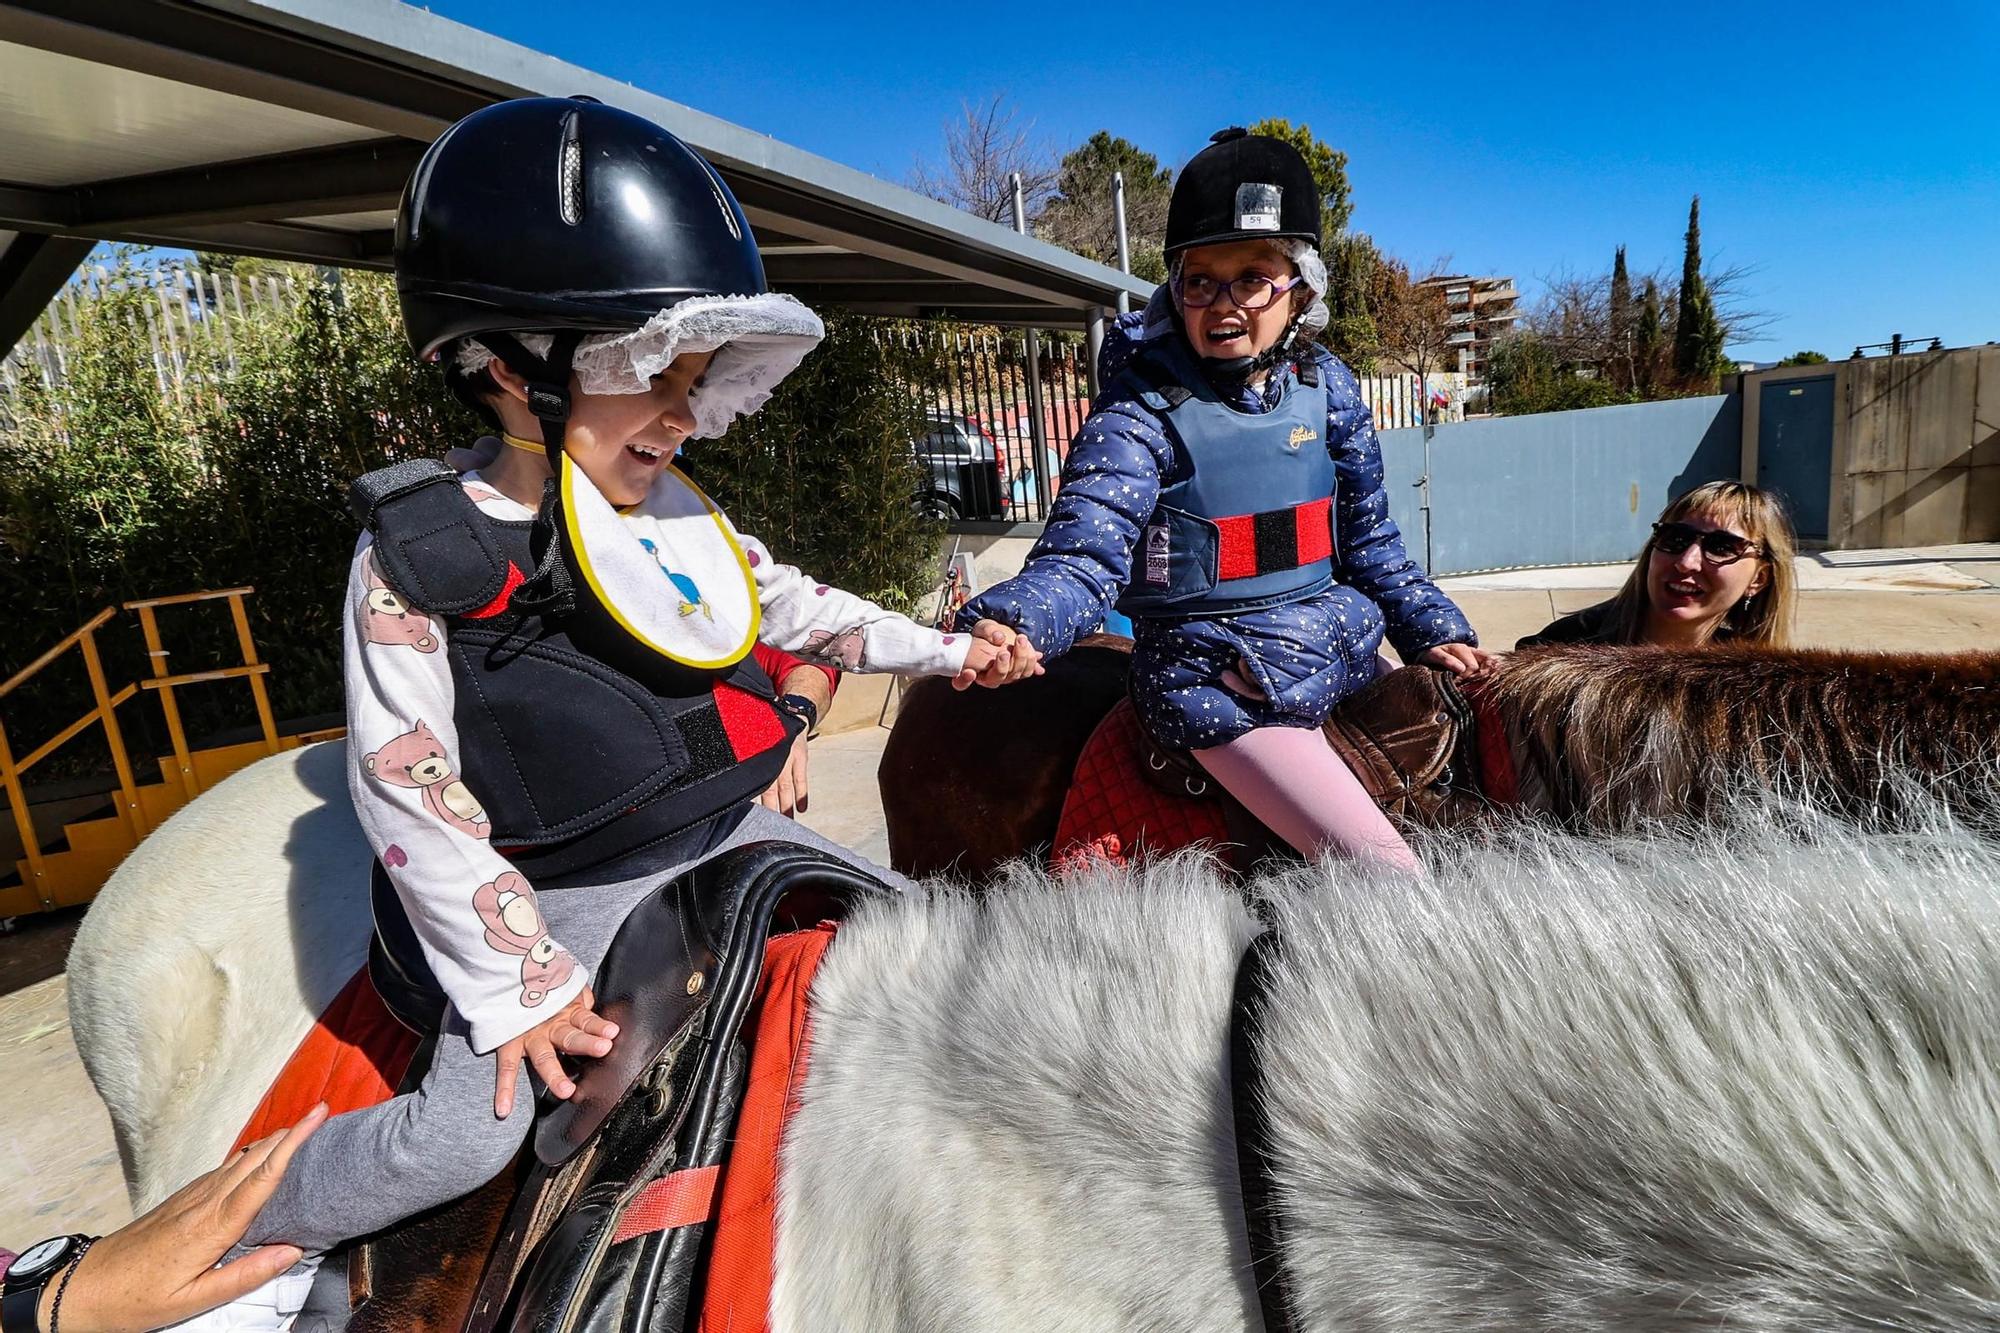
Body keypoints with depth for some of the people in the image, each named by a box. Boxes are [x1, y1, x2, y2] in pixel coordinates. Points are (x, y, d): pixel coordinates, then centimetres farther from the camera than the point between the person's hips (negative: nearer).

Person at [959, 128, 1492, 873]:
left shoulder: (1327, 388, 6)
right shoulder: (1140, 417, -10)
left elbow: (1369, 540, 15)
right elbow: (1083, 559, -21)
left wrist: (1431, 631, 15)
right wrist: (1004, 624, -39)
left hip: (1342, 646, 7)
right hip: (1223, 681, -6)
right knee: (1385, 870, -15)